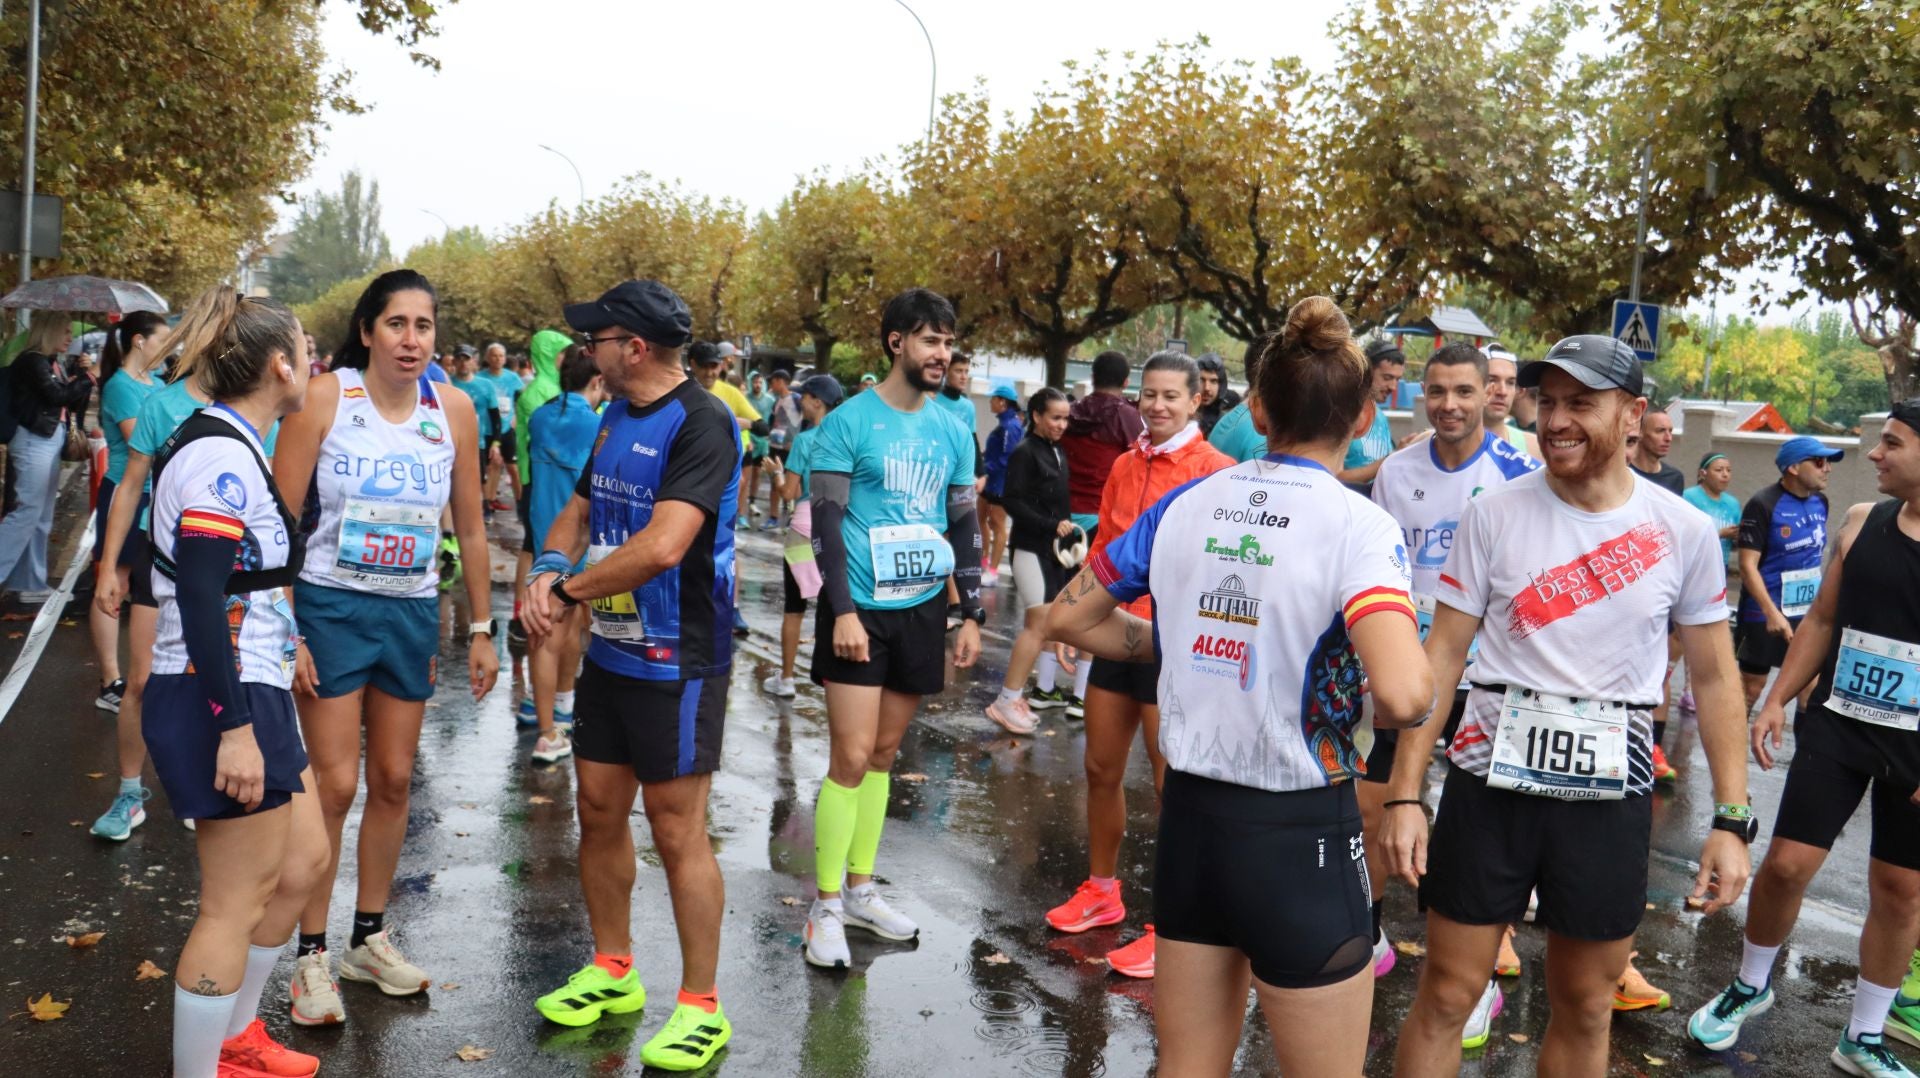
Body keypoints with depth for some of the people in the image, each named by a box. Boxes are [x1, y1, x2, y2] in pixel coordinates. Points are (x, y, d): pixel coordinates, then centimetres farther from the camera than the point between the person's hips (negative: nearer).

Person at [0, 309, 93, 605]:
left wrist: (81, 371, -2)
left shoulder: (54, 364, 15)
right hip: (35, 443, -9)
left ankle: (30, 585, 16)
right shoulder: (32, 361, -10)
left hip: (48, 442, 9)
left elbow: (70, 399, 10)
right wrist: (88, 377, -8)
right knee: (27, 512, -10)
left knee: (42, 517, 11)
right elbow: (58, 395, -18)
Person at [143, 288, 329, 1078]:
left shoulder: (220, 445, 13)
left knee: (303, 862, 20)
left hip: (252, 693, 11)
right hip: (222, 705, -11)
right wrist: (235, 727, -26)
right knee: (235, 905, 0)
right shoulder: (223, 457, -19)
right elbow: (199, 600, -25)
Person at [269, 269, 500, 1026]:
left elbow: (470, 528, 7)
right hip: (331, 604, -3)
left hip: (412, 612, 4)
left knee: (393, 780, 11)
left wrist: (480, 629, 8)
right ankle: (312, 955, 12)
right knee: (335, 784, -4)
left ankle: (369, 939, 27)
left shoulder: (453, 409, -1)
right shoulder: (325, 398, -10)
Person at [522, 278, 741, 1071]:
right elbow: (579, 511, 16)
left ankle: (701, 1007, 13)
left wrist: (568, 591, -16)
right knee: (599, 813, 15)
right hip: (609, 652, 8)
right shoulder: (616, 417, 10)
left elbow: (662, 545, -30)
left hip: (676, 662, -8)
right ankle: (612, 972, 33)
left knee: (677, 832, -1)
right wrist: (547, 570, -6)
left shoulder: (701, 424, -19)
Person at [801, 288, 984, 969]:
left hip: (922, 609, 5)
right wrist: (843, 611, -16)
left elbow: (964, 525, 14)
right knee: (851, 758, -6)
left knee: (883, 755, 13)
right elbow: (826, 522, -9)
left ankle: (859, 890, 24)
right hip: (861, 612, -5)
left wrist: (971, 614, 9)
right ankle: (825, 907, 6)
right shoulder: (849, 422, -7)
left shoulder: (952, 432, 9)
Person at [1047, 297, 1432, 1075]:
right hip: (1300, 834, -5)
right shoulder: (1358, 525, -15)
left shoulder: (1185, 505, -1)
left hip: (1189, 814, 5)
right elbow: (1404, 695, -29)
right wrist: (1367, 708, -7)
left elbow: (1067, 618, 9)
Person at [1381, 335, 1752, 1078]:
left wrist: (1730, 818, 0)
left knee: (1585, 1008, 14)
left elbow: (1714, 677, 4)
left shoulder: (1684, 533, -3)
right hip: (1491, 781, -1)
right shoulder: (1493, 515, -6)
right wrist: (1404, 794, -10)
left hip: (1611, 795, 1)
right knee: (1446, 995, 5)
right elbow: (1441, 657, -5)